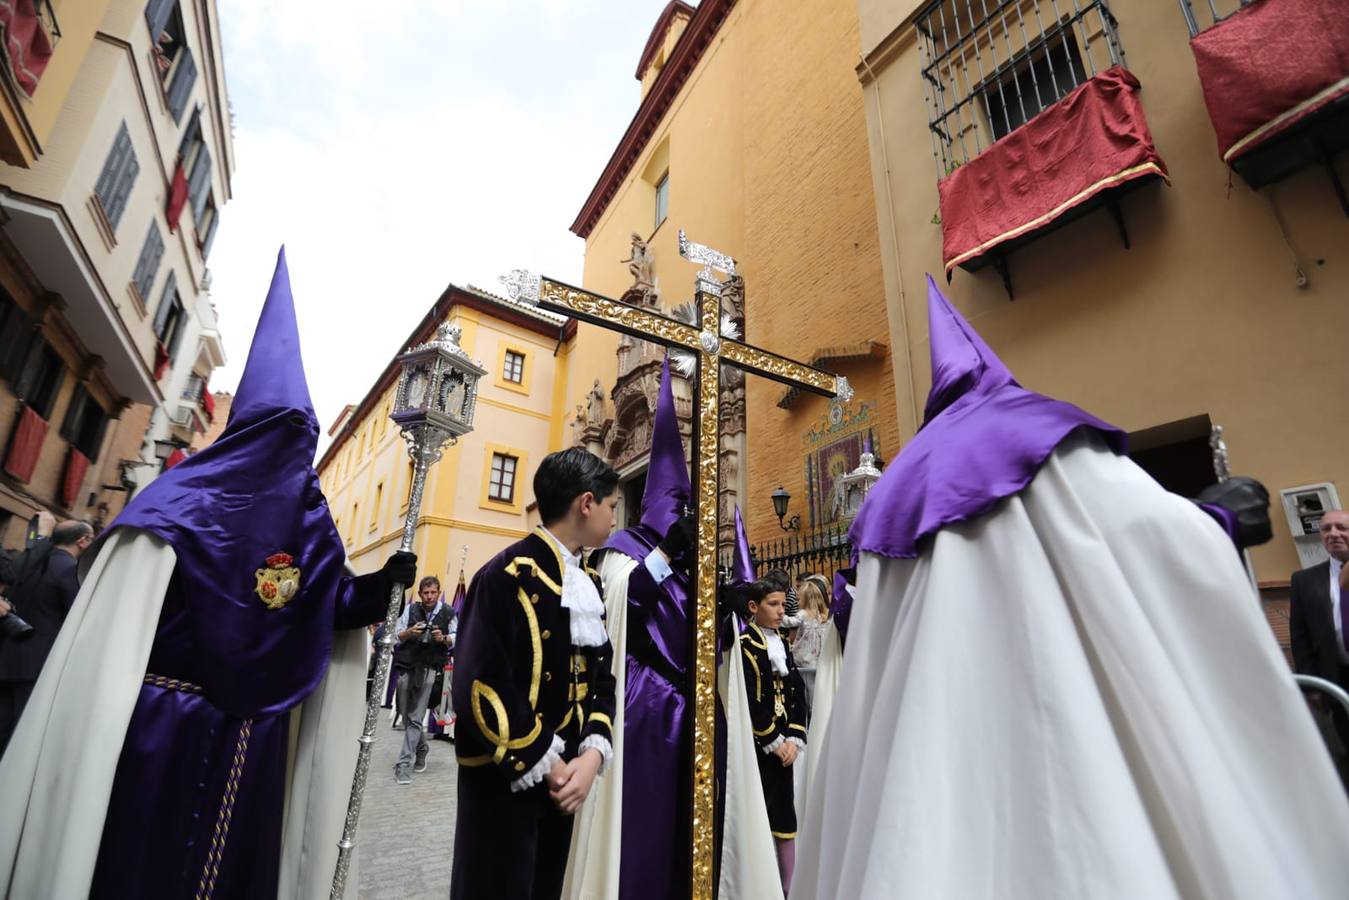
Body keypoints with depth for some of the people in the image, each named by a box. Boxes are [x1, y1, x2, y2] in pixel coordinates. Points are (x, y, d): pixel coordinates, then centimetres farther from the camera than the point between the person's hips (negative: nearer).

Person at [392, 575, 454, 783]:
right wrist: (409, 633, -14)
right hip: (406, 667, 3)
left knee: (415, 718, -5)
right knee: (407, 716, 14)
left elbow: (456, 639, 5)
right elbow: (395, 636, 6)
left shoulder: (448, 613, 0)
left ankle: (403, 764, 1)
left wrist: (444, 638, -15)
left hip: (428, 670, -3)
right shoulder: (411, 609, 4)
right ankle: (421, 749, 37)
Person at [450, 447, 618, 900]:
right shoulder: (509, 575, -18)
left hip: (564, 778, 8)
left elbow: (602, 677, 8)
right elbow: (480, 686, -21)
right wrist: (545, 764, -15)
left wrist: (592, 754, -6)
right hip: (504, 781, -7)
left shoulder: (589, 584, 7)